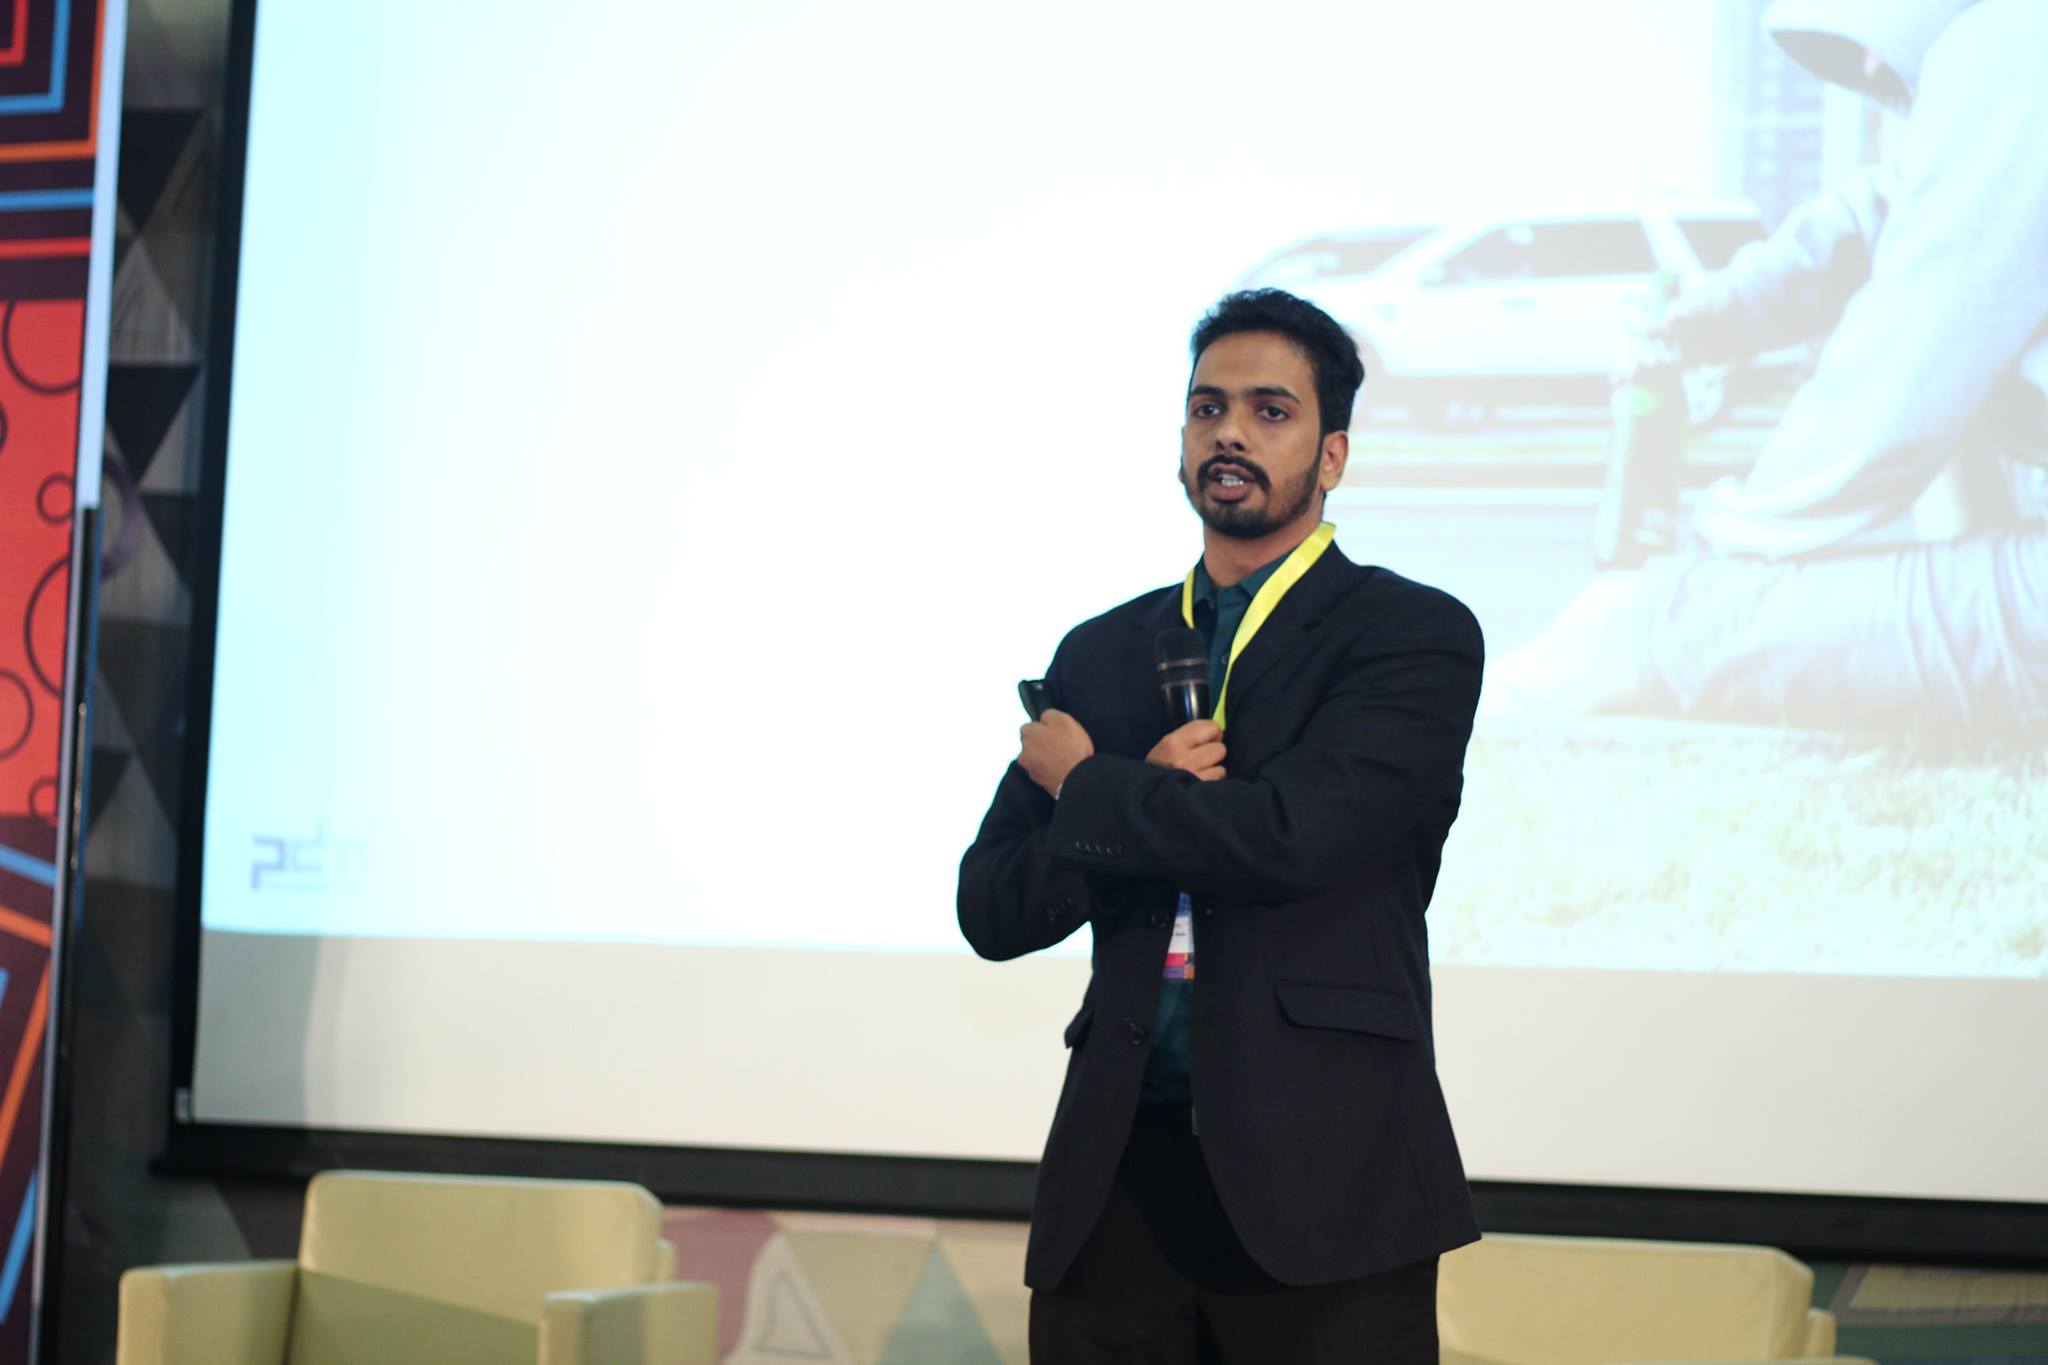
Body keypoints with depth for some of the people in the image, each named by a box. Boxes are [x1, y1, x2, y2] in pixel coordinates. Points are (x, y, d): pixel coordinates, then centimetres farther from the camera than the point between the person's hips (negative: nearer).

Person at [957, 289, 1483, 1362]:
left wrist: (1085, 784, 0)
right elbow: (992, 910, 10)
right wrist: (1150, 799, -8)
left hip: (1322, 1186, -4)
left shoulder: (1415, 637, 0)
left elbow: (1288, 838, -16)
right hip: (1116, 1187, 4)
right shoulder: (1101, 654, 16)